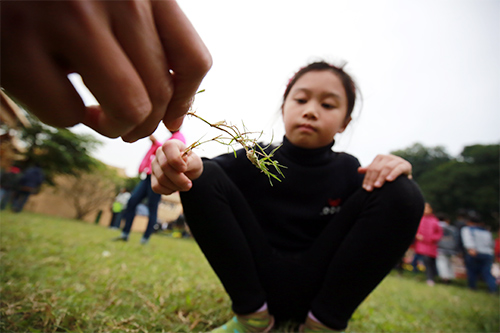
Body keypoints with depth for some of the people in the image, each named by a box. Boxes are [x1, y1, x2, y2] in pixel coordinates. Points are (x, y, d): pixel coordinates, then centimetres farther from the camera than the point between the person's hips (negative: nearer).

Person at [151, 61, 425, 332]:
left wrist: (395, 172, -21)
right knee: (203, 177, -19)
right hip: (256, 280, 0)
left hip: (316, 288, 1)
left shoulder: (347, 170, 0)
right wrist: (186, 165, -46)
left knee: (401, 192, -15)